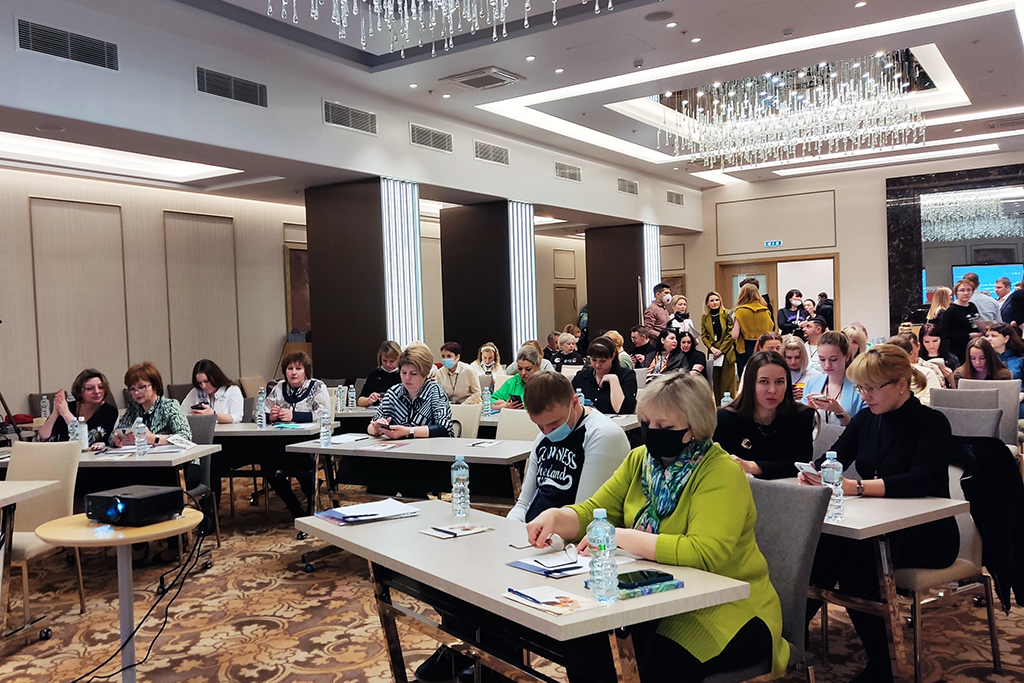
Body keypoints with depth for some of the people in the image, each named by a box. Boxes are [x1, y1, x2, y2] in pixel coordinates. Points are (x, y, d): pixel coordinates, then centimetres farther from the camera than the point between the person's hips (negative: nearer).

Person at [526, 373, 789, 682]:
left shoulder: (722, 474, -18)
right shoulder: (640, 459, 4)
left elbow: (705, 553, -30)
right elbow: (594, 512, 7)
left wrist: (620, 537, -30)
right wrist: (555, 518, -15)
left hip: (728, 609, -6)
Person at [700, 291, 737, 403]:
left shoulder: (727, 314, -1)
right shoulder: (705, 317, 10)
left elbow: (731, 333, -6)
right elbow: (703, 335, 8)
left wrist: (721, 350, -9)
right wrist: (712, 348, -7)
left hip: (727, 352, -3)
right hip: (713, 353, 3)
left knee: (728, 380, -3)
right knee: (716, 381, 3)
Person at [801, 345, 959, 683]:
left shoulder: (932, 423, -10)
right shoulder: (865, 419, 8)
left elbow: (921, 480, -26)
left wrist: (856, 486, -36)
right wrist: (811, 471, -21)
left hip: (926, 535, -5)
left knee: (847, 553, -30)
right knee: (821, 544, -24)